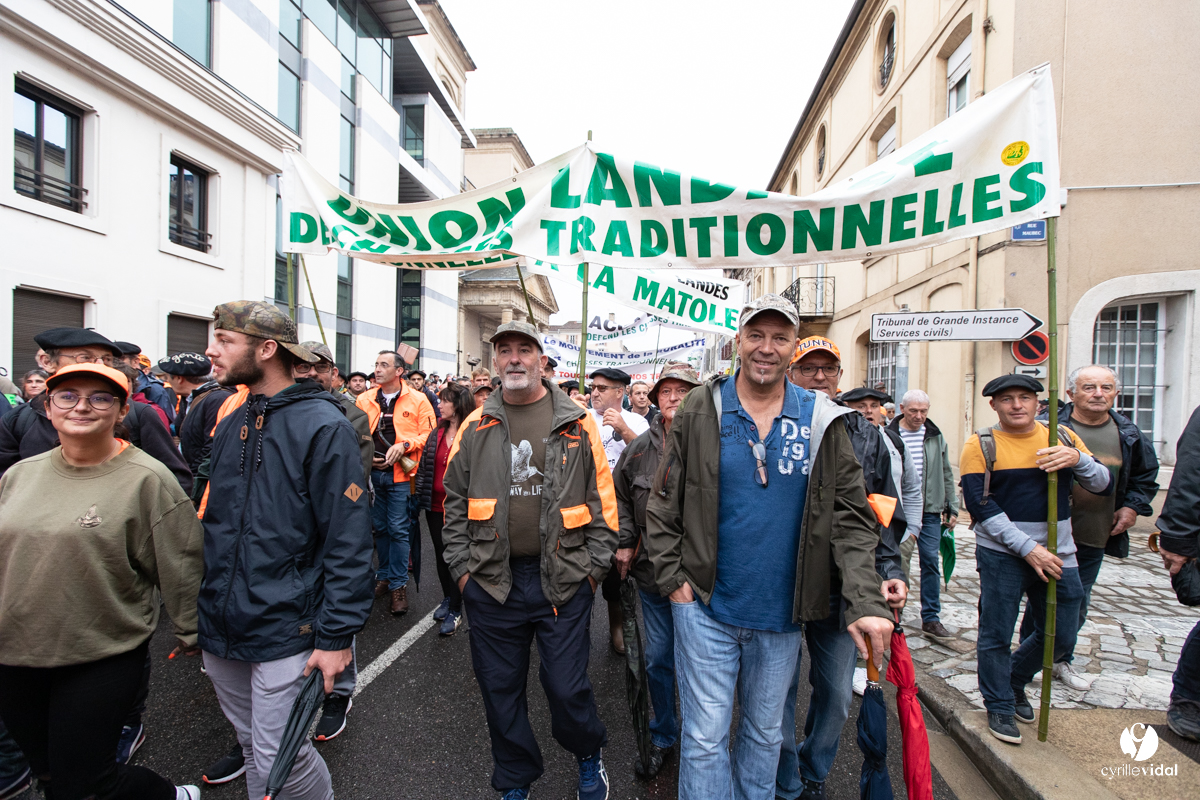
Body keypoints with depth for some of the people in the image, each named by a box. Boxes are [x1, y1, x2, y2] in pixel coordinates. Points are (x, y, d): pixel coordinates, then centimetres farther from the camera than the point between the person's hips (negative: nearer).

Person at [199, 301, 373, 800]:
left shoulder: (323, 426, -17)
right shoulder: (231, 424, 6)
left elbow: (348, 542, -18)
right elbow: (214, 523, 16)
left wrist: (337, 636, -18)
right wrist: (195, 610, 16)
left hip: (284, 631, -7)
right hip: (219, 628, 7)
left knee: (280, 759, 2)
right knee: (252, 746, 22)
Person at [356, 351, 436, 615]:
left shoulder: (418, 400, -3)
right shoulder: (364, 400, 7)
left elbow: (428, 435, -5)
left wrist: (404, 445, -17)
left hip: (400, 475, -4)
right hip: (372, 474, 4)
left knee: (398, 529, -1)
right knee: (380, 527, 15)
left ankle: (398, 583, 11)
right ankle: (384, 575, 31)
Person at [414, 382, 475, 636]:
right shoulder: (437, 433, 8)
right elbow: (425, 463, 14)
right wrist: (420, 492, 10)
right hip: (435, 505, 7)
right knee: (440, 554, 17)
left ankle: (455, 611, 16)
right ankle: (447, 599, 36)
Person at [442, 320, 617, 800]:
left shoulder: (578, 424, -2)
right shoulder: (475, 427, 4)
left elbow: (602, 503, 0)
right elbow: (455, 504, 8)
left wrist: (594, 567, -4)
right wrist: (462, 567, 3)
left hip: (563, 579, -2)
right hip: (491, 581, 3)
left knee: (567, 687, 7)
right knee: (500, 688, 15)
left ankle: (589, 757, 41)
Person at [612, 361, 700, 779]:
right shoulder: (639, 448, 2)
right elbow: (620, 496, 16)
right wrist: (624, 542, 9)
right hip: (652, 573, 4)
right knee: (658, 659, 17)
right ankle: (663, 737, 40)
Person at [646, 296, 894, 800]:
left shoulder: (823, 421, -3)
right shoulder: (699, 412, -6)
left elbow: (852, 519, -4)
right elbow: (663, 505, -2)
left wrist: (865, 602, -14)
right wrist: (672, 578, -8)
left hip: (782, 615, 2)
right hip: (706, 607, -2)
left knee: (766, 733, 22)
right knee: (705, 738, 9)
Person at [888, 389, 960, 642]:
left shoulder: (935, 436, 8)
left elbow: (946, 475, 15)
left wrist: (952, 507, 11)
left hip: (930, 511, 3)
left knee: (931, 561, 5)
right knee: (898, 563, 2)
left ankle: (931, 618, 16)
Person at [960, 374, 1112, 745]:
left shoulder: (1063, 438, 6)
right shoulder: (981, 445, -7)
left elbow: (1104, 485, 4)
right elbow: (980, 506, -12)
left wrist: (1078, 459, -17)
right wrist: (1027, 548, -18)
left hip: (1058, 555, 4)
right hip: (1002, 555, -4)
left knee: (1062, 637, 15)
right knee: (996, 636, 4)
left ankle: (1015, 681, 40)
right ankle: (999, 707, 24)